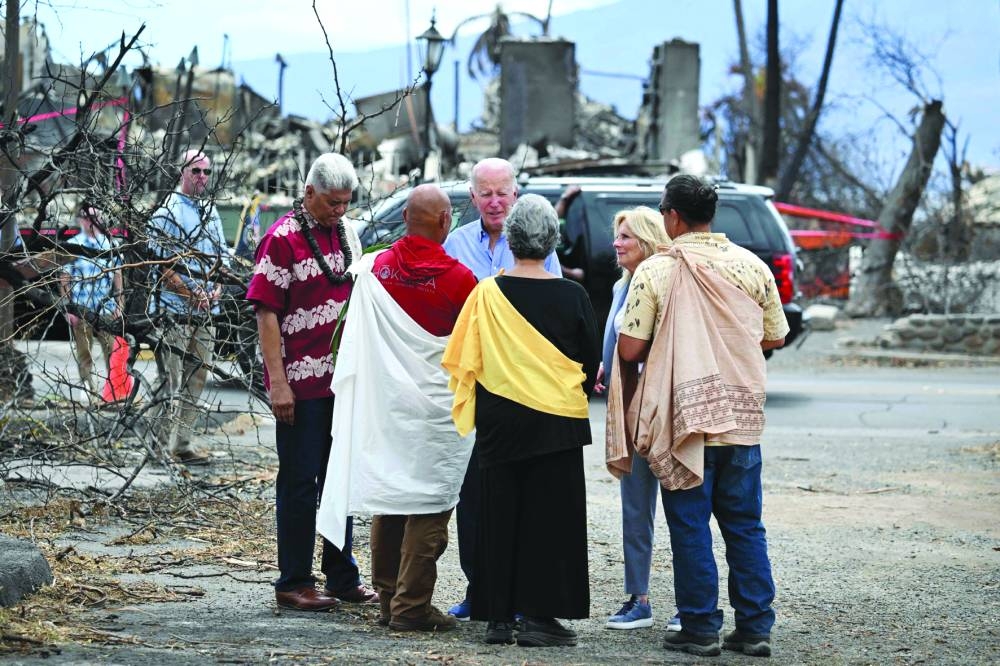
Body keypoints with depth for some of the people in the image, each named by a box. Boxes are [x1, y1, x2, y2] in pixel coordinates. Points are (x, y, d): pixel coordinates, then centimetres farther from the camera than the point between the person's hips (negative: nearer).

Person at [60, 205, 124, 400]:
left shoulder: (110, 244, 8)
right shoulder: (72, 245, 2)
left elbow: (117, 274, 11)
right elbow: (64, 278, 0)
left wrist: (119, 303, 5)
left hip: (107, 308, 1)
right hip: (81, 309, -1)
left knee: (113, 351, -2)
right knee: (84, 354, 5)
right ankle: (91, 395, 12)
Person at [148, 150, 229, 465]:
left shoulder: (211, 211, 17)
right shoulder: (168, 211, -6)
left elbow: (222, 256, 21)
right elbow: (160, 263, -11)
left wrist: (216, 289, 3)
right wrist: (191, 294, -14)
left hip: (205, 311, 7)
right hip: (175, 309, -7)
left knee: (196, 377, 7)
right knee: (173, 381, -10)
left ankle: (182, 443, 11)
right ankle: (164, 441, -8)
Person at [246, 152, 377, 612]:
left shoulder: (347, 233, 11)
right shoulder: (283, 239, -11)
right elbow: (266, 312, -13)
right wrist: (277, 382, -18)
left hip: (344, 379, 7)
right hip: (301, 382, -7)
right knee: (300, 483, -1)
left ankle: (342, 578, 21)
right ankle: (293, 583, 6)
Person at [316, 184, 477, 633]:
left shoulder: (373, 269, 0)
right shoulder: (457, 278, -14)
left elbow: (356, 342, 10)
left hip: (384, 403, 5)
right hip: (435, 406, -5)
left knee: (386, 498, 14)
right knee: (429, 508, 0)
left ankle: (388, 597, 20)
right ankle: (411, 607, 0)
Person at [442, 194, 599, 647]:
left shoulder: (487, 293, -6)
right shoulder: (572, 296, -6)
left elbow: (463, 360, 2)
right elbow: (591, 361, 5)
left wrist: (471, 410, 19)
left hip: (499, 422, 1)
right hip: (557, 420, -1)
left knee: (500, 515, 9)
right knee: (549, 517, 4)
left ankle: (498, 616, 10)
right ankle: (538, 615, 2)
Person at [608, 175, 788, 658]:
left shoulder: (656, 271, -9)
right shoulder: (751, 266, 1)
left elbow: (629, 349, -10)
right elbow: (775, 337, 10)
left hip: (684, 417, -3)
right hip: (743, 417, 3)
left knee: (690, 527, 4)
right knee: (745, 526, 11)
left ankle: (700, 628, 6)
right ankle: (755, 628, 11)